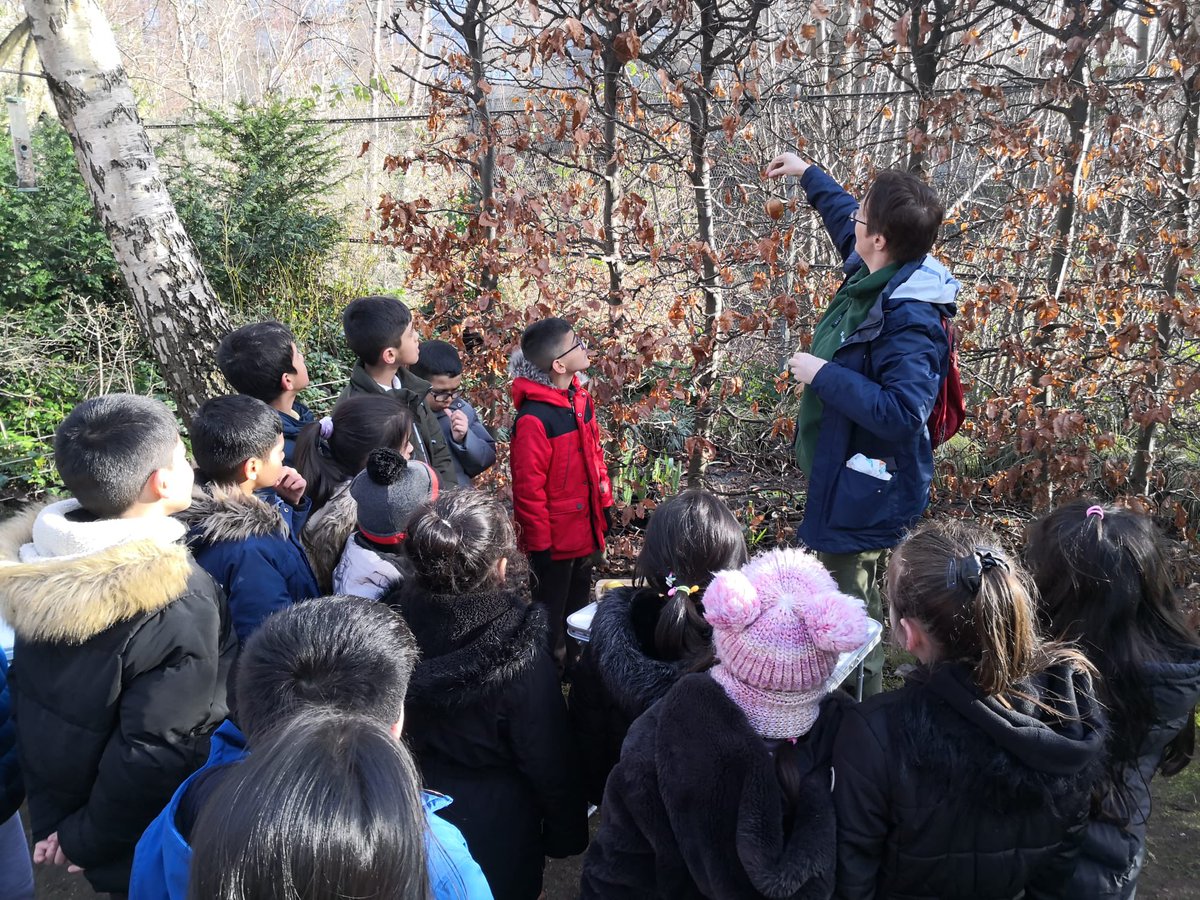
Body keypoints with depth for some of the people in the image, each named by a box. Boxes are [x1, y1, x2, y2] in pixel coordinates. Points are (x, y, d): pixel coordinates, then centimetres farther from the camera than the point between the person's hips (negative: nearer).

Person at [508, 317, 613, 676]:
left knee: (578, 603, 27)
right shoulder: (534, 419, -28)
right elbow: (528, 489, -23)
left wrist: (604, 498, 13)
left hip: (585, 531, 9)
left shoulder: (579, 398, -1)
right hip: (556, 538, -8)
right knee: (551, 615, 12)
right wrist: (539, 545, -17)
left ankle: (573, 664, 49)